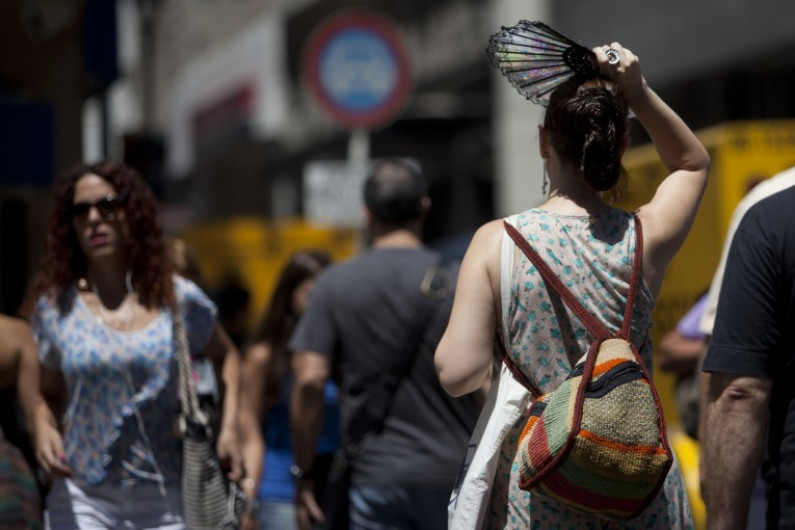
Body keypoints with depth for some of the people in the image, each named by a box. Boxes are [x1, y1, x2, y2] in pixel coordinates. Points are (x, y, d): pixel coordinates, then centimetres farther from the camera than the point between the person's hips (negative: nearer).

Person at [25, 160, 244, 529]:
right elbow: (49, 392, 14)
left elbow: (225, 356, 19)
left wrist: (229, 427, 6)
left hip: (165, 499, 0)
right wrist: (43, 427, -7)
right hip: (83, 500, 0)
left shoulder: (178, 299, 3)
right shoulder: (54, 306, 4)